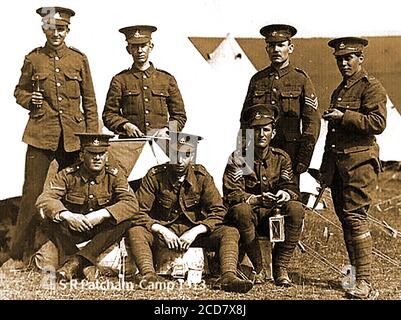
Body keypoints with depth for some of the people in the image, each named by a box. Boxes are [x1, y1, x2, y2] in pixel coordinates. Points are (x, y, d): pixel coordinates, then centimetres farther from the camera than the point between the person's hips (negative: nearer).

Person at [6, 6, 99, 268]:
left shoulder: (79, 59, 6)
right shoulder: (33, 59, 4)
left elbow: (90, 102, 9)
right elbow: (20, 90, 16)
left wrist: (93, 138, 5)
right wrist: (30, 100, -7)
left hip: (73, 136, 1)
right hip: (41, 133, -1)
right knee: (33, 192, -4)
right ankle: (20, 253, 5)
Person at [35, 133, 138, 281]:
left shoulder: (115, 176, -9)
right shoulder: (68, 175, -10)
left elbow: (131, 203, -22)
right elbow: (43, 199, -20)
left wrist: (102, 214, -37)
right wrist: (66, 215, -40)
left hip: (101, 231, 1)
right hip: (72, 230, 0)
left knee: (125, 221, -30)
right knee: (50, 220, -29)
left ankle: (76, 262, -34)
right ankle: (85, 267, -34)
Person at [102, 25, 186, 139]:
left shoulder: (167, 79, 14)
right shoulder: (120, 80, 10)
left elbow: (179, 115, 16)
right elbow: (108, 115, 9)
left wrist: (167, 130, -1)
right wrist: (125, 125, -9)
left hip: (161, 140, 1)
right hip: (130, 142, -1)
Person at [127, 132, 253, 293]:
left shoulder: (201, 176, -2)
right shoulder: (155, 175, -5)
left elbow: (218, 211, -4)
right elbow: (139, 212, -8)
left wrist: (195, 232, -18)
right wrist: (162, 231, -22)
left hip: (194, 231, 1)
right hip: (163, 231, -1)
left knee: (231, 233, -24)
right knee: (135, 232, -31)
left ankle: (228, 277, -43)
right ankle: (149, 275, -48)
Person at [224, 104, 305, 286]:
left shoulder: (281, 158, 4)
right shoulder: (238, 158, -5)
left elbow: (292, 189, -4)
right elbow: (231, 194, -15)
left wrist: (285, 194, -30)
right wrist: (258, 199, -32)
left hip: (273, 216, 2)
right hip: (249, 216, -2)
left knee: (296, 208, -28)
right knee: (241, 210, -37)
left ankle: (280, 268, -19)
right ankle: (258, 269, -20)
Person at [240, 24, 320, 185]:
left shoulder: (301, 80, 2)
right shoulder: (257, 79, 11)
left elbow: (312, 122, 0)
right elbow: (245, 119, 16)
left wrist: (303, 159, -7)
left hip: (289, 154, -2)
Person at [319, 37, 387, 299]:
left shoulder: (371, 87, -4)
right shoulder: (339, 91, 22)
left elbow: (378, 123, -17)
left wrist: (344, 116, -18)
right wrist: (326, 168, 23)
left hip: (360, 161, -8)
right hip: (338, 164, 8)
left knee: (355, 217, -12)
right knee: (345, 218, 8)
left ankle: (365, 282, -10)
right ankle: (354, 274, 15)